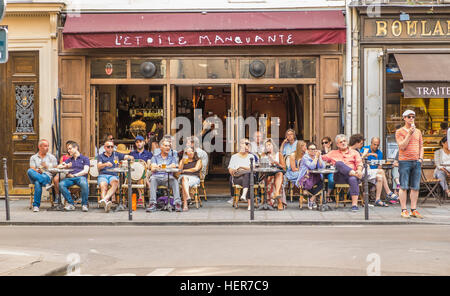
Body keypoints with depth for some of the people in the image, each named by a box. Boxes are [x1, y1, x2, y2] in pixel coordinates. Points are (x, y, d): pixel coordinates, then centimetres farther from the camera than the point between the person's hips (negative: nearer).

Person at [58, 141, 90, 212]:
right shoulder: (69, 160, 30)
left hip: (80, 177, -4)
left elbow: (85, 171, 0)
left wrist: (74, 175, -8)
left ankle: (84, 204, -26)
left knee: (84, 183, -40)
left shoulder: (84, 158, 15)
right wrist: (65, 166, -3)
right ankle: (71, 204, -24)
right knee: (61, 184, -30)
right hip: (70, 178, 4)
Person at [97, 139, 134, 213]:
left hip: (113, 175, 0)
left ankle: (103, 200, -55)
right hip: (103, 175, 0)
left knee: (115, 183, -36)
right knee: (103, 186, -35)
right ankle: (106, 203, -56)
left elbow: (127, 157, 14)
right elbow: (98, 166, 1)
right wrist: (105, 164, -21)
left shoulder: (116, 154, 23)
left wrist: (130, 157, -12)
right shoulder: (101, 156, 19)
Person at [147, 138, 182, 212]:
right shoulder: (155, 157, 21)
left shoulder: (173, 157, 21)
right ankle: (152, 203, -42)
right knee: (152, 179, -34)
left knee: (174, 181, -33)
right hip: (157, 176, 0)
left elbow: (173, 167, 0)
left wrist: (158, 167, -12)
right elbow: (152, 169, 3)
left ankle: (177, 202, -43)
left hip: (167, 177, 0)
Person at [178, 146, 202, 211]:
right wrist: (183, 161, -8)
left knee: (184, 185, -35)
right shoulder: (183, 160, 22)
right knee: (184, 178, -38)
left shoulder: (198, 160, 14)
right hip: (184, 176, 2)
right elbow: (179, 169, 8)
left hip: (194, 177, -2)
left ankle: (185, 204, -49)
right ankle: (187, 196, -58)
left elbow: (196, 169, -3)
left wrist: (184, 170, 1)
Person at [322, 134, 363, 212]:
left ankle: (354, 205, -39)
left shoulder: (354, 152, 21)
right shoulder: (333, 153, 25)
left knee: (353, 179, -37)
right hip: (339, 177, 0)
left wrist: (359, 170, -14)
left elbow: (359, 163, 8)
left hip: (352, 175, 0)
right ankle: (355, 174, -41)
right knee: (339, 163, -29)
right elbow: (322, 159, 19)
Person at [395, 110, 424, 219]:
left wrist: (420, 158, 6)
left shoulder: (418, 132, 15)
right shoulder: (400, 131, 0)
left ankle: (414, 210, 9)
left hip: (416, 162, 5)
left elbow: (421, 146, 20)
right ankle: (404, 210, 0)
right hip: (404, 161, -5)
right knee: (404, 187, -4)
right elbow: (402, 146, -10)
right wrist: (409, 133, -13)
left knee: (415, 187, 3)